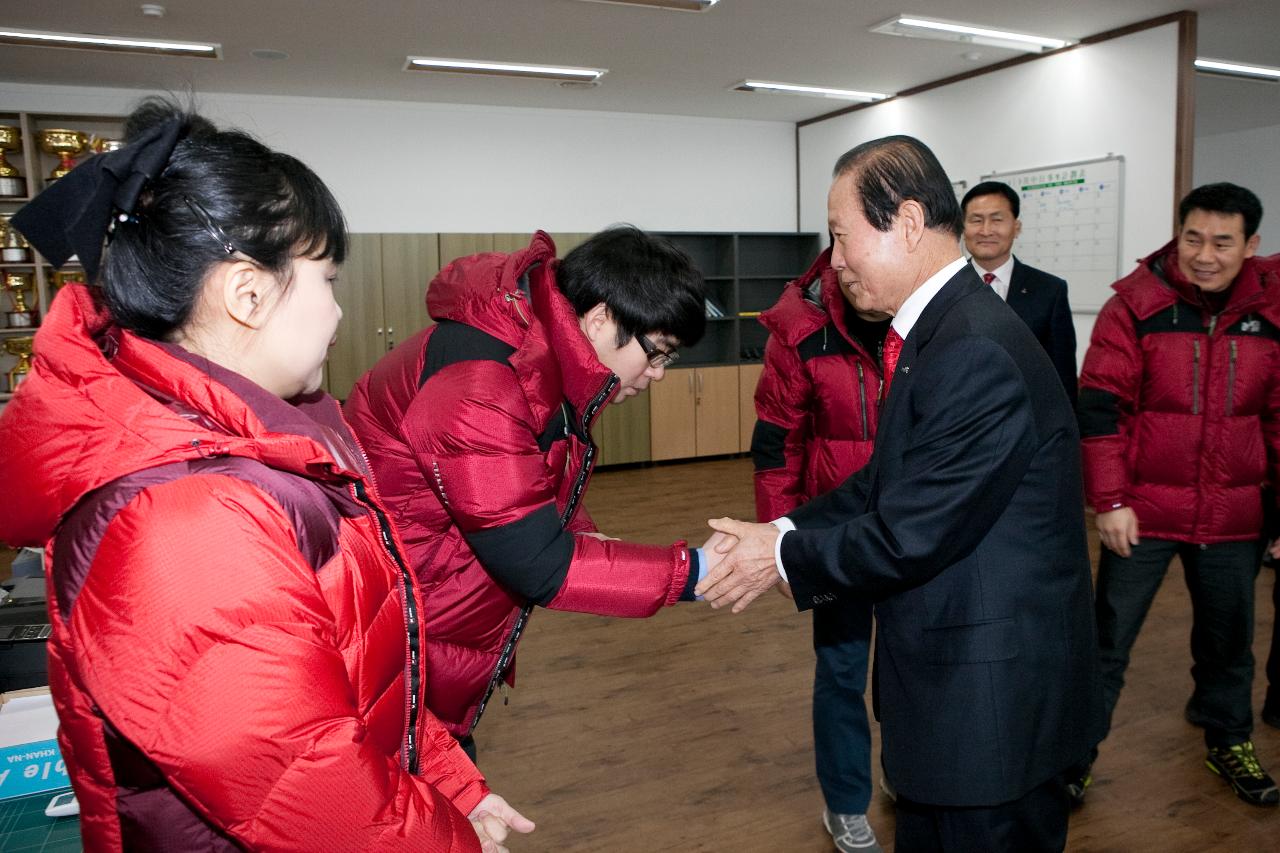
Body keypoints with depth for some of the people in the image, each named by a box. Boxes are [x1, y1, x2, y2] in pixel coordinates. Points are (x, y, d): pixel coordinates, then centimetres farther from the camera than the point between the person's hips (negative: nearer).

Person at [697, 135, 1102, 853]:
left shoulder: (977, 355, -26)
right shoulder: (942, 328, 6)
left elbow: (911, 535, -25)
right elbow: (888, 483, 10)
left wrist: (785, 557, -11)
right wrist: (786, 530, 0)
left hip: (995, 693, -9)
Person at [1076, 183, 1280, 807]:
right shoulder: (1135, 305, -8)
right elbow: (1100, 407, -10)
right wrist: (1110, 500, -13)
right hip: (1143, 510, -3)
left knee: (1228, 637, 19)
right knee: (1108, 638, 4)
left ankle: (1227, 741, 41)